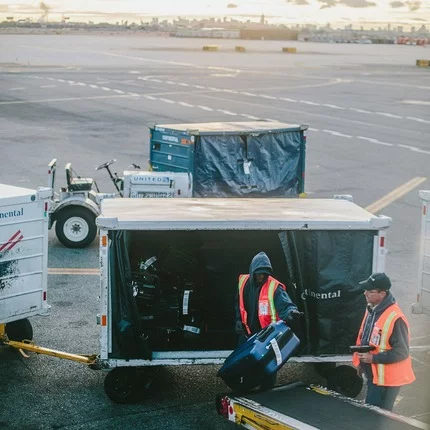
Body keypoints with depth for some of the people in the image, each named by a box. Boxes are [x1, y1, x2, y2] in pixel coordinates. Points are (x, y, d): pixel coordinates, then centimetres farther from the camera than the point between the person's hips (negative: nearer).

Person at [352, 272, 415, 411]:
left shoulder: (395, 318, -25)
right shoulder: (371, 310, 4)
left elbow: (401, 352, -23)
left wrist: (373, 358, -24)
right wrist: (360, 361, 14)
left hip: (387, 379, -9)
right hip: (373, 375, 9)